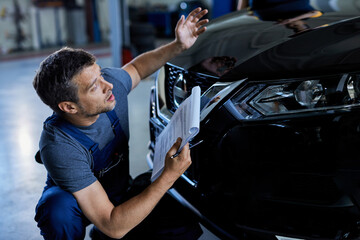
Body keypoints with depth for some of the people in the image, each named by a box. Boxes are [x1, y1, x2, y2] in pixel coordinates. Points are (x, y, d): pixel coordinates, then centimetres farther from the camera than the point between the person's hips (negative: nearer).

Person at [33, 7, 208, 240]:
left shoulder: (111, 81, -21)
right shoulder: (59, 146, -36)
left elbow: (137, 68, 7)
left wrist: (178, 46, -8)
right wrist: (169, 177, -42)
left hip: (121, 192, 6)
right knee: (60, 210, -41)